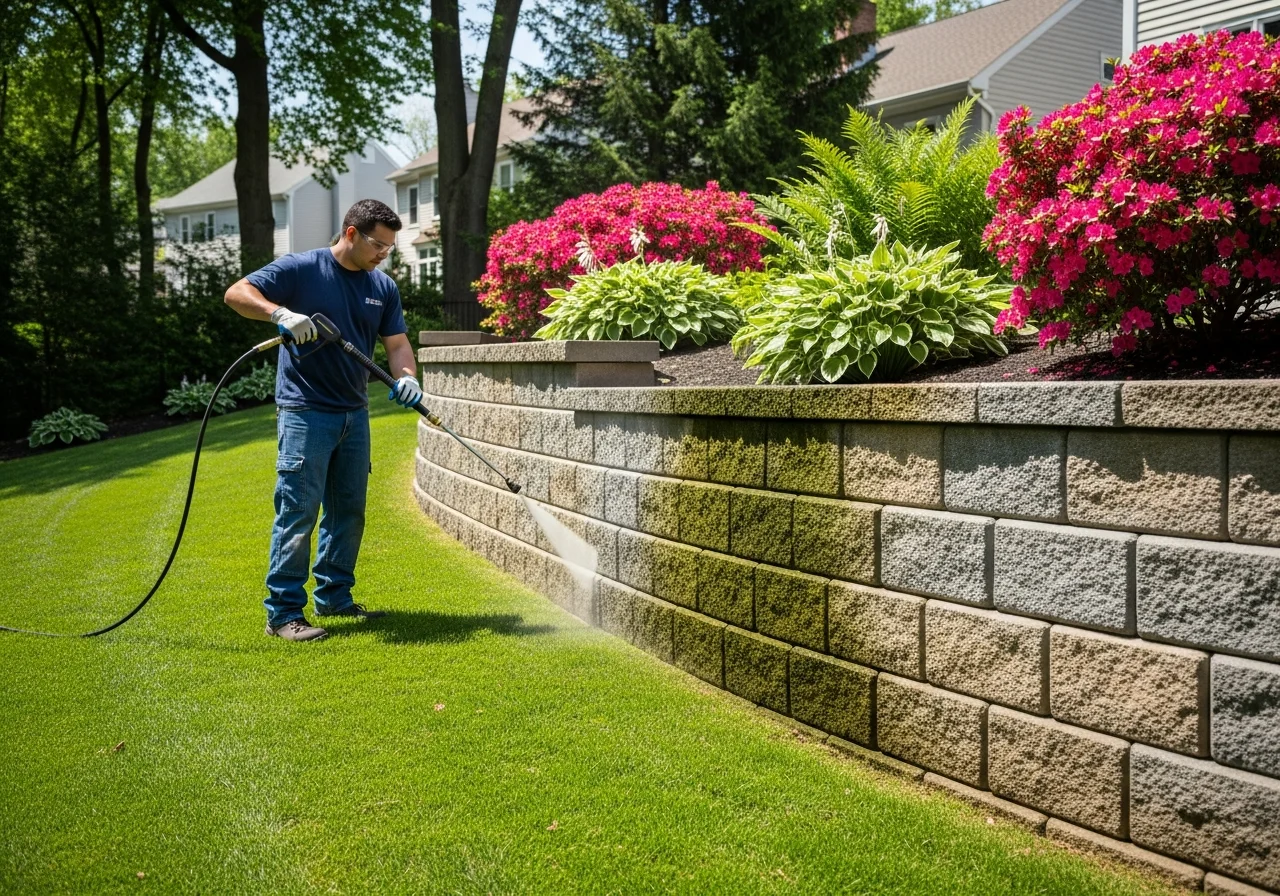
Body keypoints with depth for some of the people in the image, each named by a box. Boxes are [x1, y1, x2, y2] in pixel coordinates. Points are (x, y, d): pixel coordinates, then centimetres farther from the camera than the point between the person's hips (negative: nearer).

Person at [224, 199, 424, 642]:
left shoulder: (383, 287, 10)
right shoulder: (299, 269, -6)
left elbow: (397, 342, 8)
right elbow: (237, 293, -11)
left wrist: (407, 378, -13)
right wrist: (281, 313, -28)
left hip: (355, 415, 7)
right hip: (305, 411, -6)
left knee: (348, 511, 12)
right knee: (298, 512, -7)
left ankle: (334, 596, 25)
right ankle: (284, 612, -1)